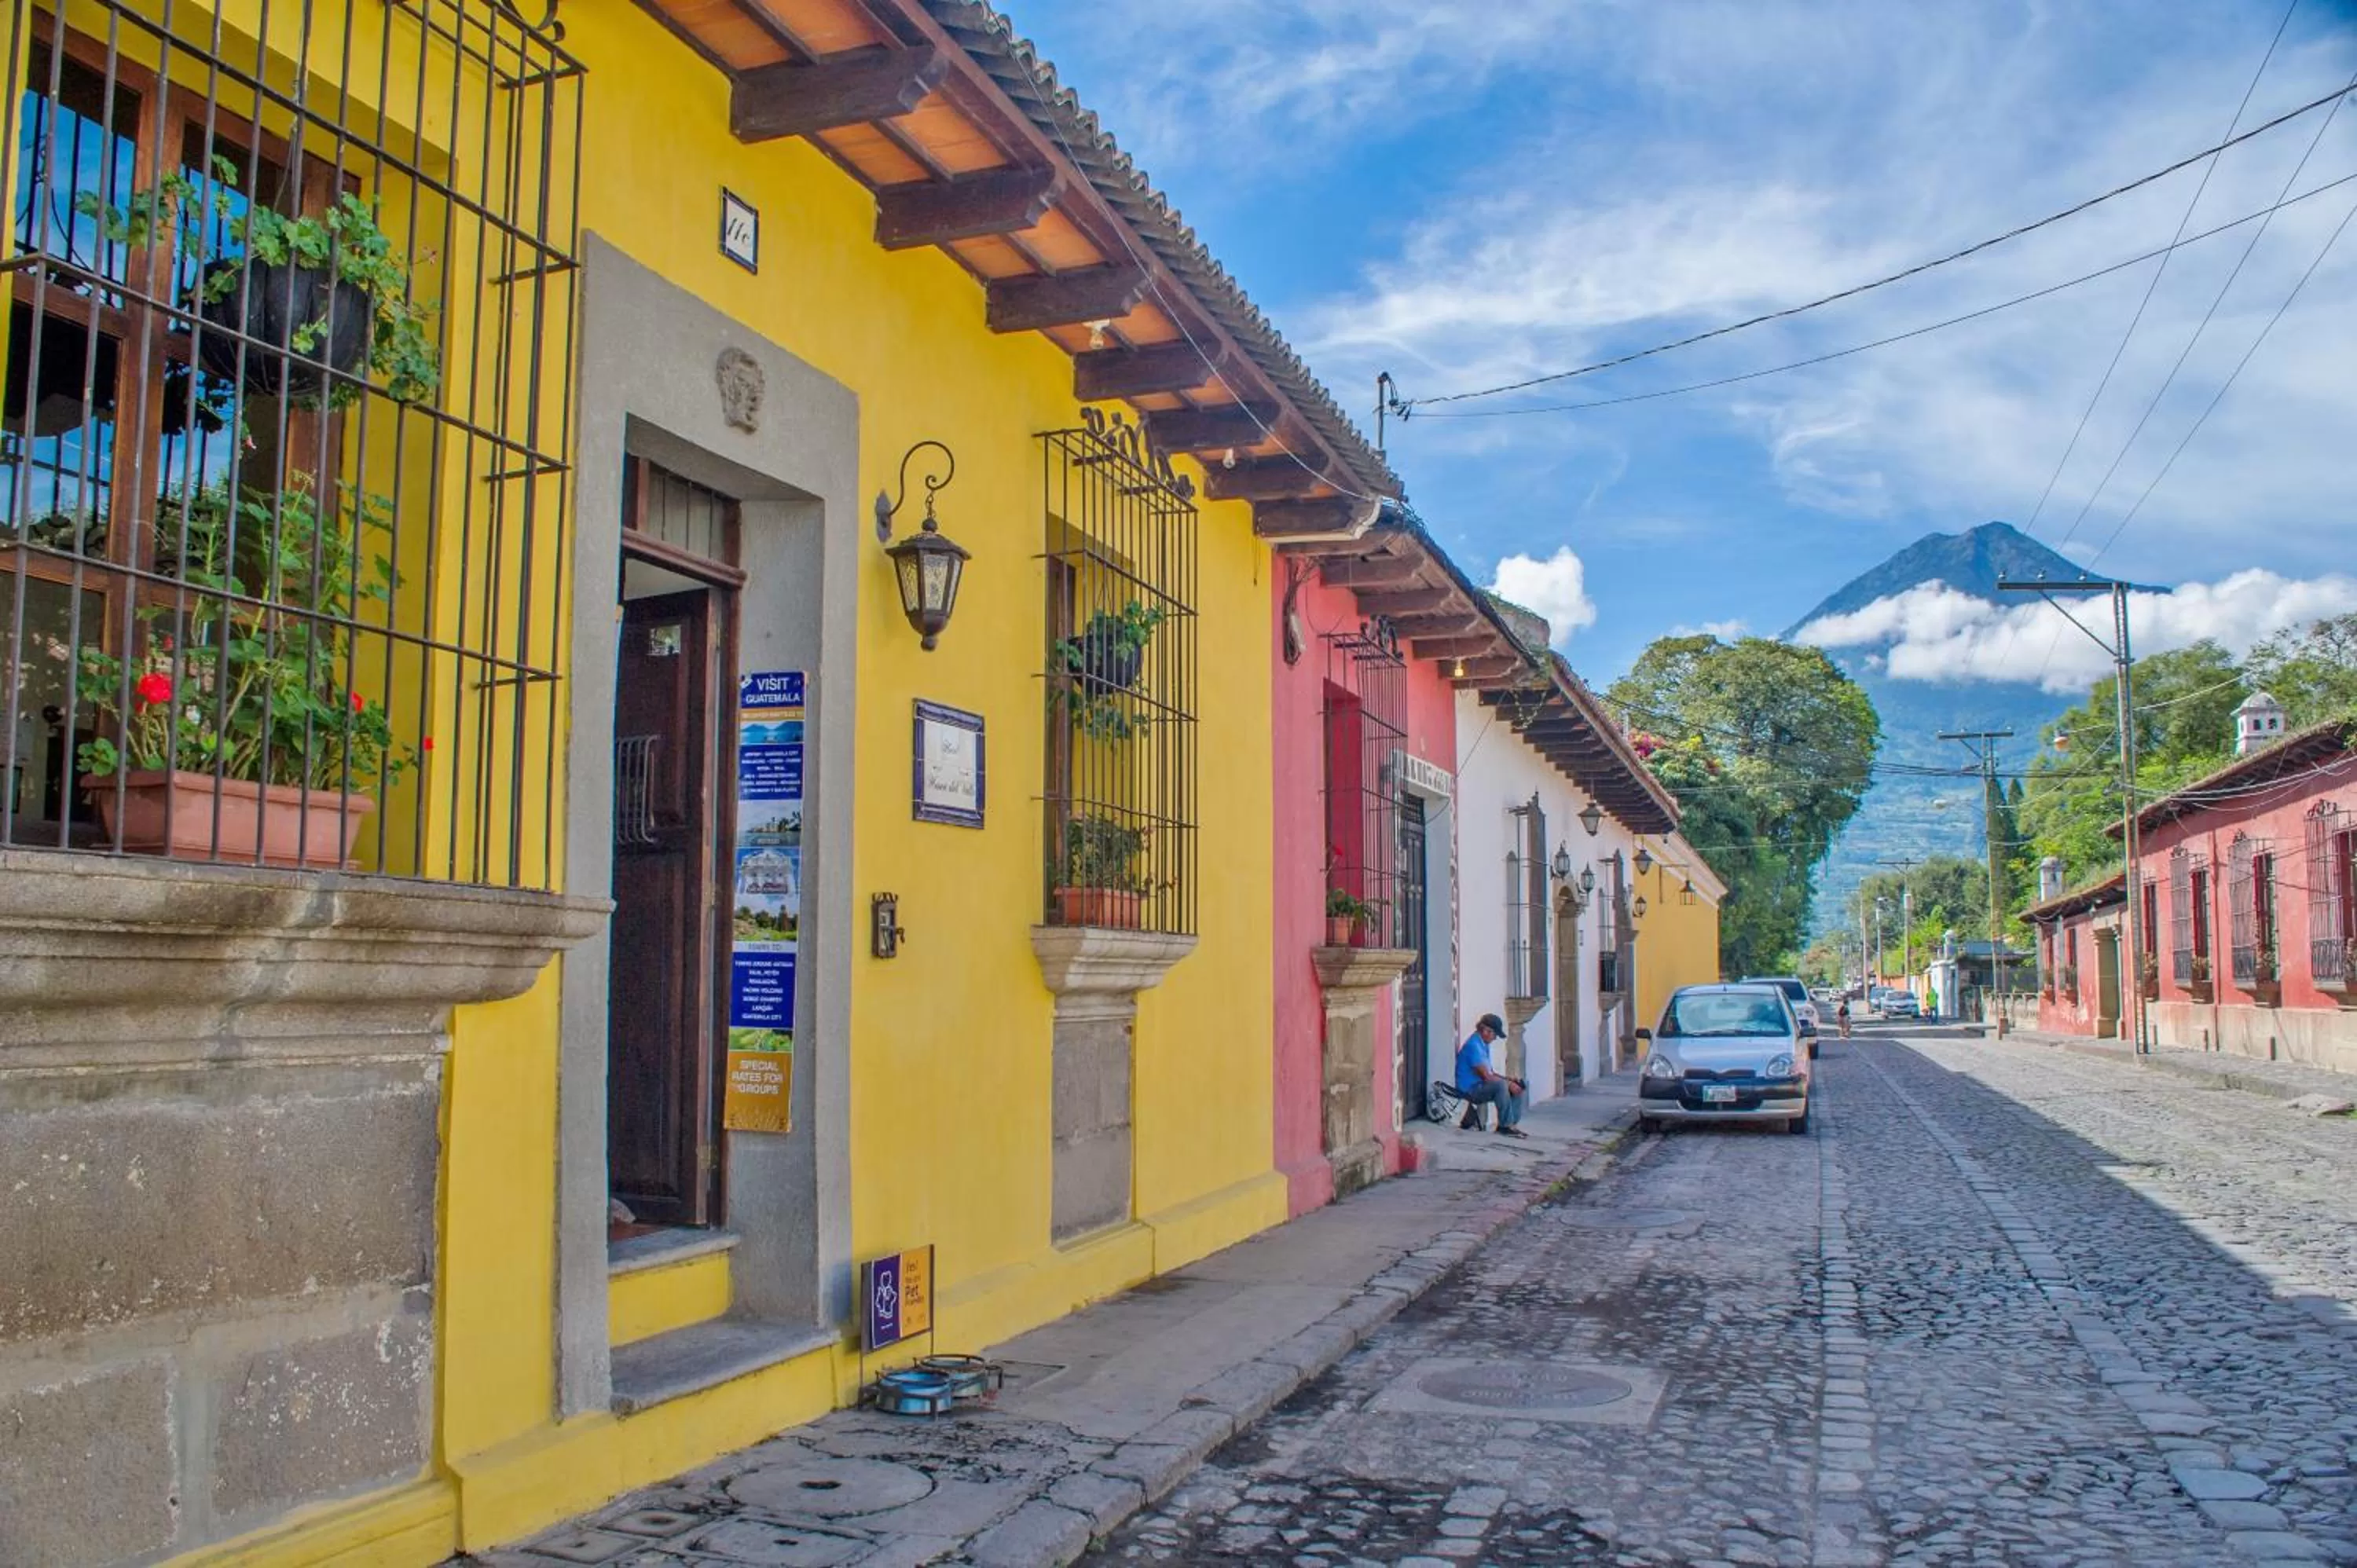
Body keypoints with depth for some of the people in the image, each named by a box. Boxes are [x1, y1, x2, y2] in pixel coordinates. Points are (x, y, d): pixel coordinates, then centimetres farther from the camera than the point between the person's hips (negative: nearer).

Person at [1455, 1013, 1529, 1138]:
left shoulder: (1483, 1044, 12)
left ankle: (1511, 1123, -3)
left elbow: (1490, 1072, 16)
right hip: (1470, 1089, -10)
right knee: (1501, 1085, -34)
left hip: (1481, 1086, 10)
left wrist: (1509, 1079, 1)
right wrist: (1509, 1083, -17)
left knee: (1520, 1086, 2)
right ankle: (1505, 1125, -21)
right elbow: (1485, 1076, -24)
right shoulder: (1473, 1045, -20)